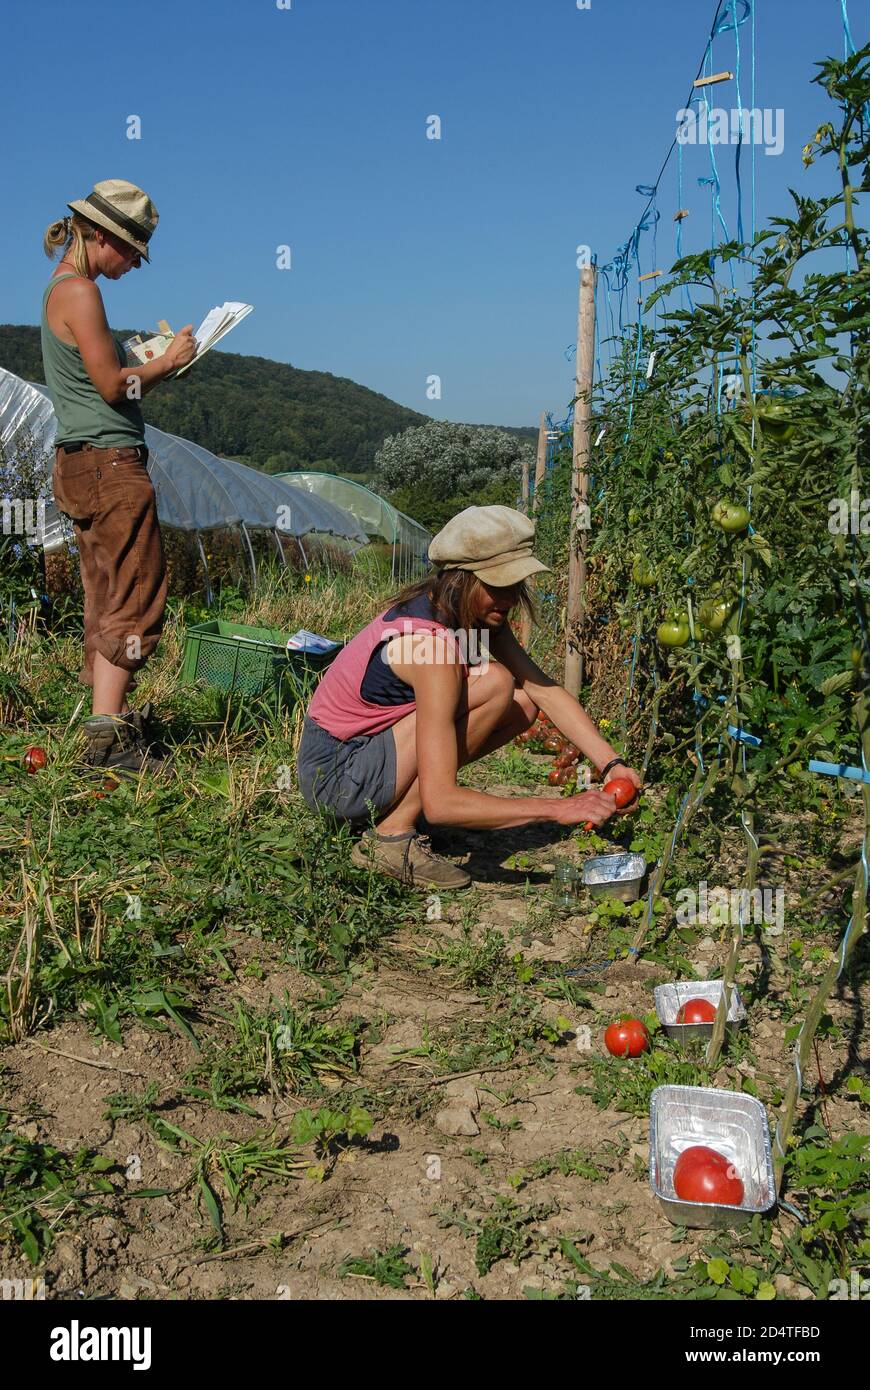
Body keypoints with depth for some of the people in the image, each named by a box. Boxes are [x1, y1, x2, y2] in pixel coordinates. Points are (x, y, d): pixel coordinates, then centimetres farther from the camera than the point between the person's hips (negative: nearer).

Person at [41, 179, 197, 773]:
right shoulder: (79, 291, -12)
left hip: (87, 462, 11)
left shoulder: (63, 288, 20)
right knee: (137, 597, -11)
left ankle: (110, 712, 20)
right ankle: (107, 735, -12)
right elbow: (113, 387, -16)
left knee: (108, 596, 14)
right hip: (109, 462, -11)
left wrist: (155, 358, 12)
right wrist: (168, 362, -3)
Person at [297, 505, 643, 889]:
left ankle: (389, 809, 4)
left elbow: (545, 689, -4)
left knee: (522, 705, -1)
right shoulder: (429, 640, -30)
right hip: (334, 777, -9)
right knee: (494, 683, -21)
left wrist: (611, 763, -17)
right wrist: (557, 808, -34)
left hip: (373, 745, 9)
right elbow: (440, 803, -34)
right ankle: (391, 835, -16)